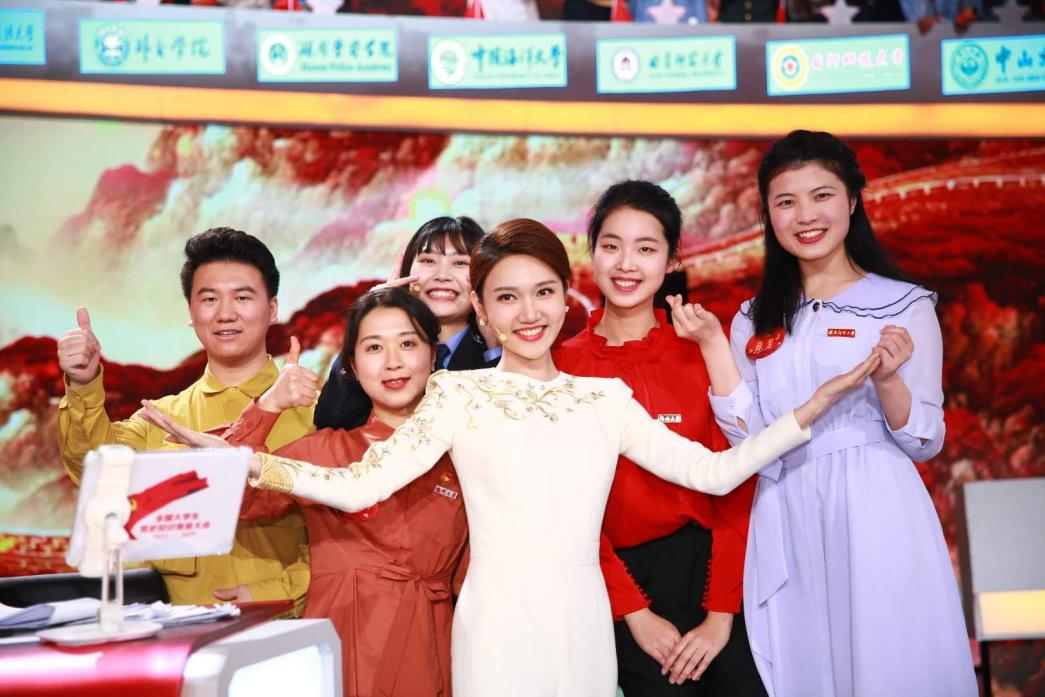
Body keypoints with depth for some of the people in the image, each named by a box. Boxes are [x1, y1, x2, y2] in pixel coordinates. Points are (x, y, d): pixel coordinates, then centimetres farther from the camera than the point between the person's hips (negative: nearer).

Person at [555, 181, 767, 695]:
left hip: (707, 564, 1)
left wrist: (721, 613, -10)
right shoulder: (560, 366, -2)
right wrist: (634, 612, -8)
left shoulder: (703, 350, -1)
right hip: (619, 576, 0)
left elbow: (736, 485, -3)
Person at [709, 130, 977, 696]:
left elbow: (925, 442, -2)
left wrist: (887, 380, -20)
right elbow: (749, 442, 3)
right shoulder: (755, 323, 9)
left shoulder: (905, 306, -1)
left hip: (873, 519, -3)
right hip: (786, 525, 3)